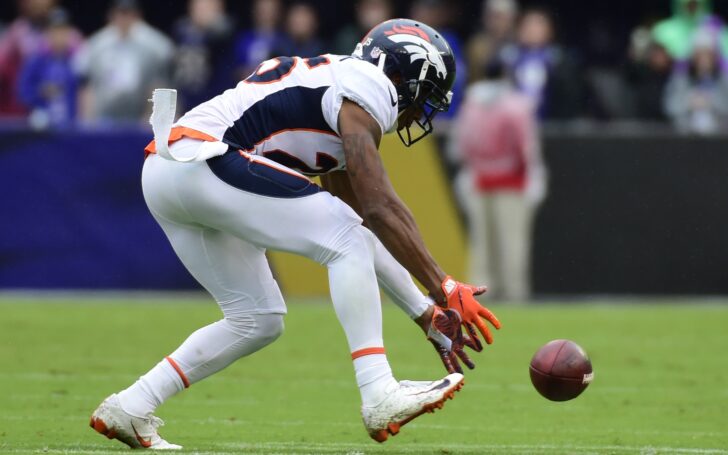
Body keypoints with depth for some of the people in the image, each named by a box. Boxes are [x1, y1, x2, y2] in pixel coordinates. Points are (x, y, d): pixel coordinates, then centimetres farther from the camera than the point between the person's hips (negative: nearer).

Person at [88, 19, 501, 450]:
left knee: (258, 319, 15)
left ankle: (128, 409, 16)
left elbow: (363, 229, 28)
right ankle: (381, 397, -16)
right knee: (345, 239, -11)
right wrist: (445, 289, -10)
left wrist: (428, 316, 25)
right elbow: (379, 207, -12)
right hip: (199, 159, -10)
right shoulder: (368, 87, -3)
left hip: (163, 179, 10)